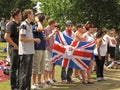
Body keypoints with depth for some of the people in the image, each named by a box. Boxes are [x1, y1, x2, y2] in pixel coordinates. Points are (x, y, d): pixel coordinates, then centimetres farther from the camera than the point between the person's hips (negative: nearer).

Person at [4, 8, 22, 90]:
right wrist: (15, 45, -18)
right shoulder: (11, 25, -13)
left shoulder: (19, 24, 12)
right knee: (13, 68, 0)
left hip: (20, 49, 9)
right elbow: (6, 37, -23)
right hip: (14, 49, -8)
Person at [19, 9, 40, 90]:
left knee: (29, 72, 13)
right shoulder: (24, 24, -11)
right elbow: (21, 38, -18)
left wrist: (35, 40, 7)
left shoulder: (30, 25, 17)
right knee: (24, 73, -5)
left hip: (30, 52, 9)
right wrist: (34, 39, -14)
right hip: (25, 52, -9)